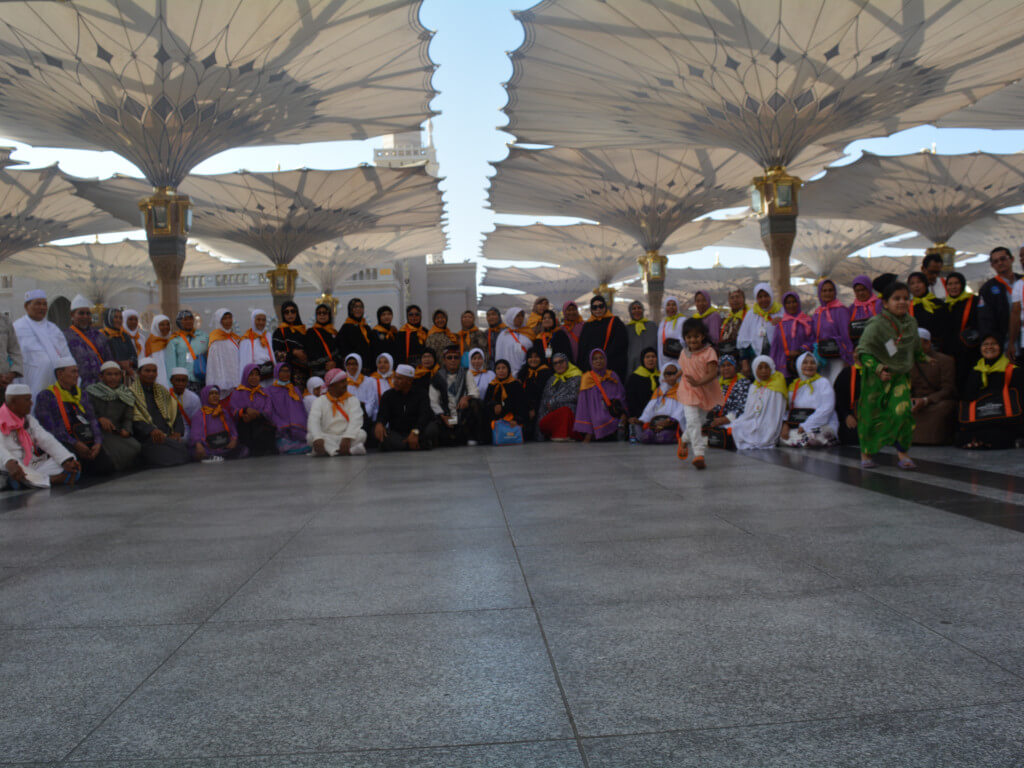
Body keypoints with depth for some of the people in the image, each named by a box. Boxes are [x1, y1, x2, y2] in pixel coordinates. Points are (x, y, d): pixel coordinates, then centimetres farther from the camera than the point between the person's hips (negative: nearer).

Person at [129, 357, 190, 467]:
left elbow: (176, 413, 19)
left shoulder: (162, 391, 24)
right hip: (147, 437, -5)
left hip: (168, 436, 5)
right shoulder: (131, 393, 6)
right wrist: (151, 430, -25)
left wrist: (177, 432, -1)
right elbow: (134, 419, -8)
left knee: (182, 445, -26)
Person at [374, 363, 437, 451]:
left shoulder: (421, 394, 1)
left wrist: (415, 432, -34)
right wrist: (379, 423, -32)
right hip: (396, 433, 2)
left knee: (431, 428, -32)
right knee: (376, 430, -28)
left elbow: (424, 415, -14)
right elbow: (383, 414, -6)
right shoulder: (388, 395, 8)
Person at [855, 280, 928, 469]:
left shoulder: (911, 323, 2)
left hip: (900, 376, 4)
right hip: (876, 378, -3)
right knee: (872, 415, 4)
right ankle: (866, 453, 24)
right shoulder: (876, 325, -16)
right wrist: (878, 368, -27)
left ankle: (902, 453, 1)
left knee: (903, 411, -14)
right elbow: (863, 351, -18)